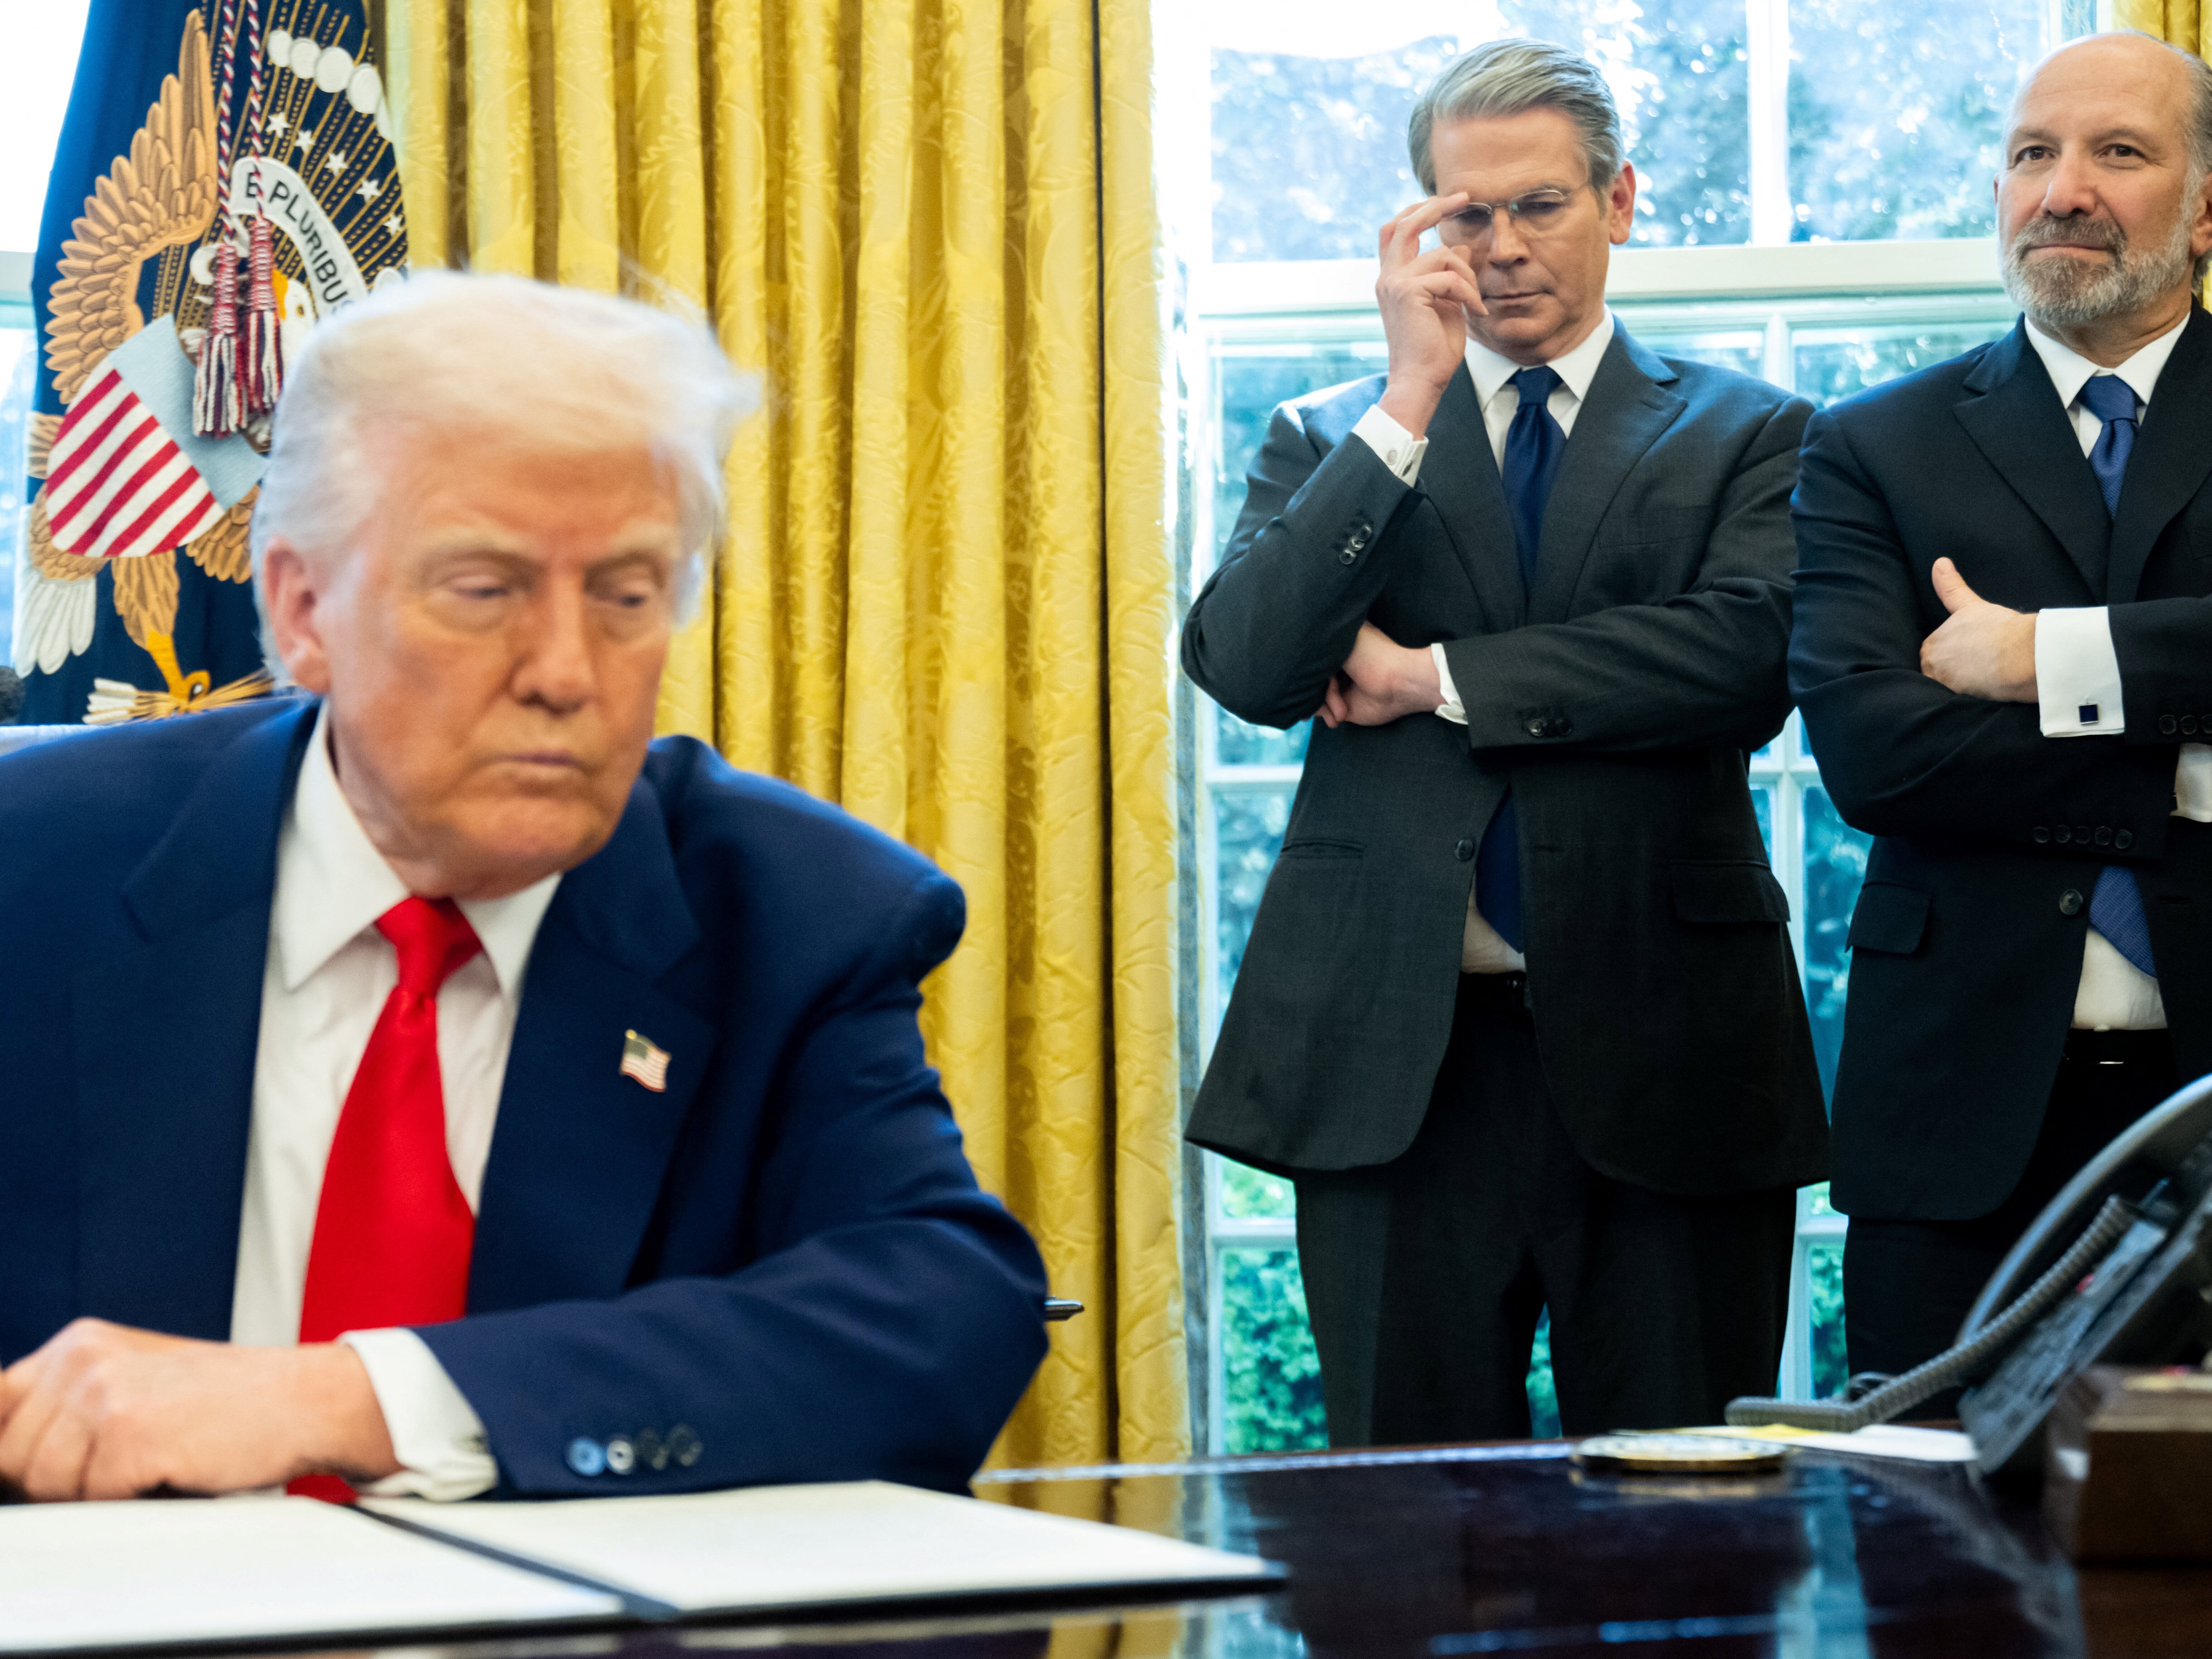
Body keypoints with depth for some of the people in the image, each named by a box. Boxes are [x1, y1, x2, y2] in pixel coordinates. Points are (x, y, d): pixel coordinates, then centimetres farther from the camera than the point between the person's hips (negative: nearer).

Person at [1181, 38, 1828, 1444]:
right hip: (1395, 1053, 1)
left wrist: (1434, 678, -8)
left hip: (1660, 1048, -1)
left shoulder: (1743, 434, 9)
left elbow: (1751, 656, -10)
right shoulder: (1330, 442, 13)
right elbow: (1244, 666, -5)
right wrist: (1410, 398, -10)